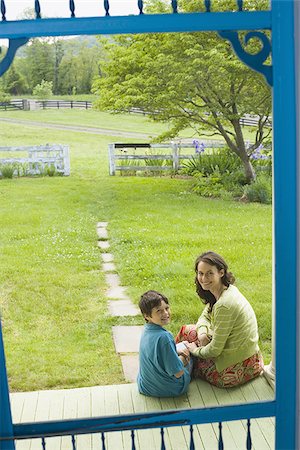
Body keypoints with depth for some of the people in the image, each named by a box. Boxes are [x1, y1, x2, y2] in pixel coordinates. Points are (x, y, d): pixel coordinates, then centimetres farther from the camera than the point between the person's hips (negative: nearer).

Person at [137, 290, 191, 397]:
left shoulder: (147, 330, -7)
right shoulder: (164, 337, -32)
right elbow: (178, 373, -26)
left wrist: (176, 351, -1)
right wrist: (183, 358, -6)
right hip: (170, 390, -7)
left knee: (182, 347, 26)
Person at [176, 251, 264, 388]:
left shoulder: (224, 305, -29)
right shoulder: (229, 290, 0)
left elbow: (215, 350, -22)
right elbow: (205, 316, 14)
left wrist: (196, 350, -2)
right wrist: (202, 332, -8)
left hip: (237, 369, -9)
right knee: (187, 330, 13)